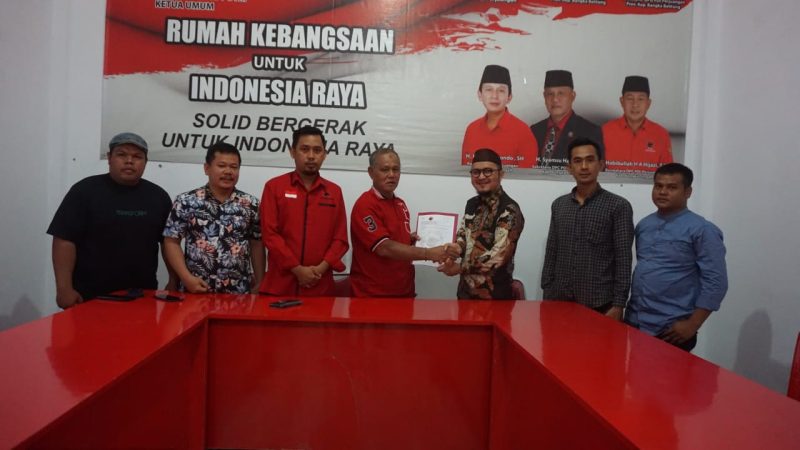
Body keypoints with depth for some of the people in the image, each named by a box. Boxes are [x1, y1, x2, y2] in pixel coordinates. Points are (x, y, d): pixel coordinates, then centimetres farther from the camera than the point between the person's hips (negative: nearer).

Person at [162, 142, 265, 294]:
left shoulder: (250, 204, 3)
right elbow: (171, 242, 0)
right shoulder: (186, 201, 0)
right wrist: (186, 278, -10)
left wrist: (259, 283, 4)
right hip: (197, 290, -1)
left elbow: (257, 245, 7)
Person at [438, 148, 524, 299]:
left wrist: (460, 268, -17)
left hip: (494, 295, -7)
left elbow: (499, 256, -23)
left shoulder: (509, 210, -16)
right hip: (466, 290, 7)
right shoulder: (472, 204, 7)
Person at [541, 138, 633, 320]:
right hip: (560, 301, 4)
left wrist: (618, 304, -11)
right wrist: (547, 296, 6)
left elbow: (623, 260, -6)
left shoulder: (618, 206, -4)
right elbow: (551, 255, 11)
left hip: (599, 305, -3)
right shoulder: (558, 205, 9)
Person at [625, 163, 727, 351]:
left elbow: (715, 282, -12)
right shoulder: (643, 225, 9)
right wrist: (628, 311, 11)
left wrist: (692, 325, -14)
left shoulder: (702, 230, -9)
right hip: (633, 323, 5)